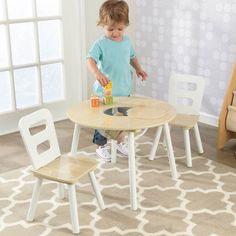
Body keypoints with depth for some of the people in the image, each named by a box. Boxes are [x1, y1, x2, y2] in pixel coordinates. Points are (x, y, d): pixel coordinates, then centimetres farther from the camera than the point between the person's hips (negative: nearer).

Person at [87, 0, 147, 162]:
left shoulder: (127, 41, 3)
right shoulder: (101, 44, -16)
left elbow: (132, 57, 21)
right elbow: (90, 60, -30)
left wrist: (139, 69, 6)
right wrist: (97, 73, -48)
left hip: (124, 90, 6)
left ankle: (119, 142, 41)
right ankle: (101, 146, 24)